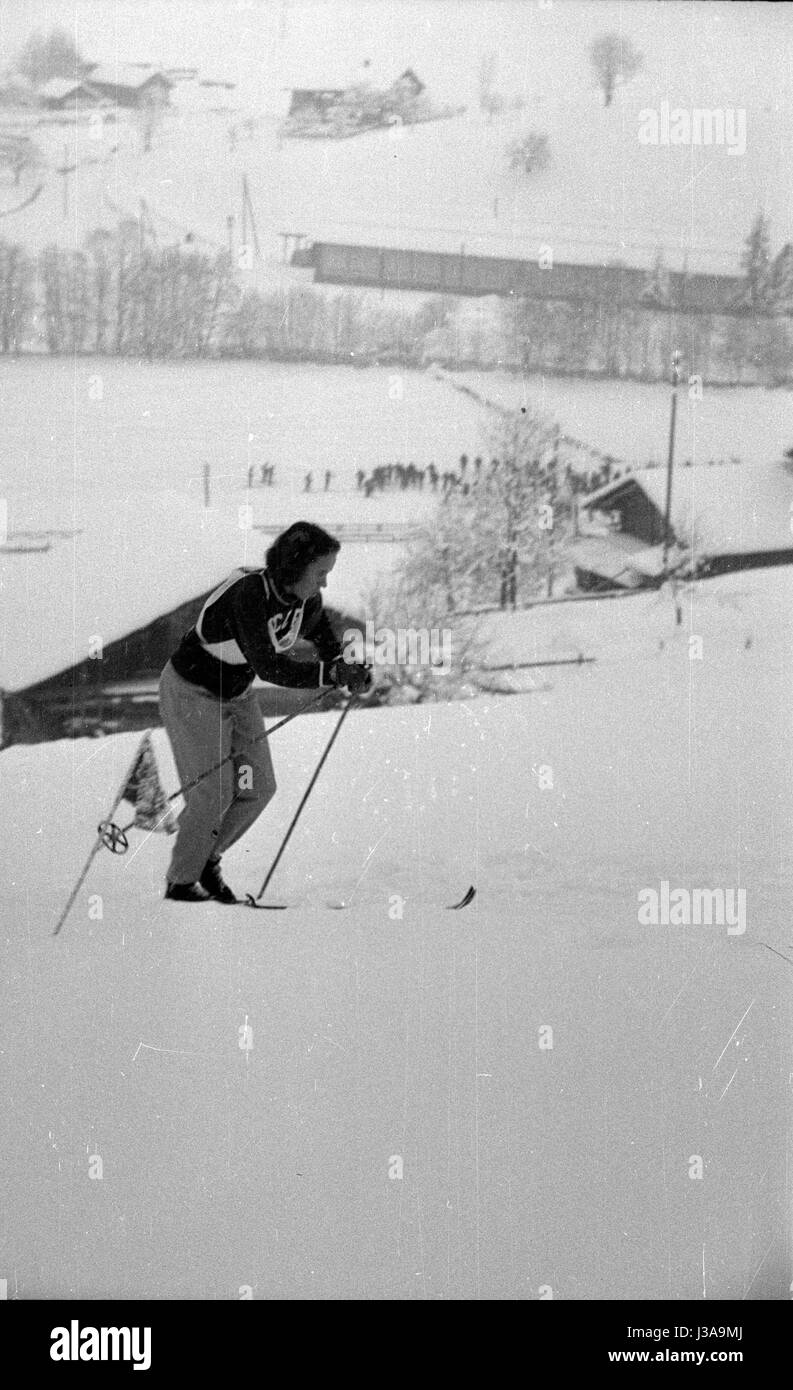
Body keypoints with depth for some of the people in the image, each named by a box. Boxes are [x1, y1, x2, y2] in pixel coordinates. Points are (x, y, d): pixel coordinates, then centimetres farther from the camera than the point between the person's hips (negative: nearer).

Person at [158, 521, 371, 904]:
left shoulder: (306, 598, -12)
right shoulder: (248, 595, -35)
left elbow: (325, 642, 5)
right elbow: (267, 665, -40)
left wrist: (347, 669, -15)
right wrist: (332, 674, -44)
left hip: (236, 693, 7)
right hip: (191, 692, -7)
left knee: (259, 788, 2)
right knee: (215, 793, -7)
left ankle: (207, 860, 23)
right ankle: (180, 881, 12)